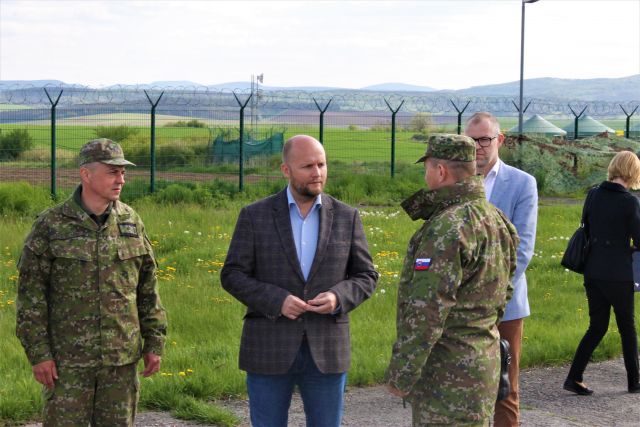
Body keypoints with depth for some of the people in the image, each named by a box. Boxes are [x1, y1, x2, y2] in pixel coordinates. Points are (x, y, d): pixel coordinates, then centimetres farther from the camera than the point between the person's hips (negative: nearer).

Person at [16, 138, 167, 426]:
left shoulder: (131, 222, 6)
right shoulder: (50, 226, -6)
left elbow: (148, 288, 11)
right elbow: (30, 294, -5)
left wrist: (154, 343, 8)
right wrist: (38, 353, -10)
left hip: (121, 359, 4)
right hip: (68, 360, -3)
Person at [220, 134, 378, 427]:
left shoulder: (346, 217, 3)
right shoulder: (255, 216, -2)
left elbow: (365, 277, 7)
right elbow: (233, 276, -3)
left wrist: (338, 298, -15)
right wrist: (277, 301, -19)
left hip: (325, 350, 1)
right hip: (270, 348, -1)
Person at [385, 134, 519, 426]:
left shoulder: (446, 229, -20)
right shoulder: (495, 219, 11)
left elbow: (426, 312, -22)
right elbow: (504, 291, 19)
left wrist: (400, 374, -16)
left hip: (447, 372, -9)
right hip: (485, 361, 10)